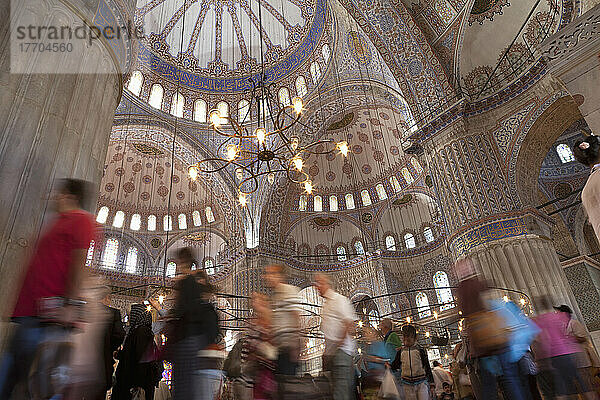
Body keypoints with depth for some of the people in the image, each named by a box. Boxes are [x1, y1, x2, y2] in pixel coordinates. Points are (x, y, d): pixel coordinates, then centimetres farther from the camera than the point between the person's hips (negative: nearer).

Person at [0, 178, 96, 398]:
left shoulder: (81, 220, -4)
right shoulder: (59, 222, 25)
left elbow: (80, 264, -15)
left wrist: (69, 304, -22)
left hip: (47, 313, -10)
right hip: (29, 311, 10)